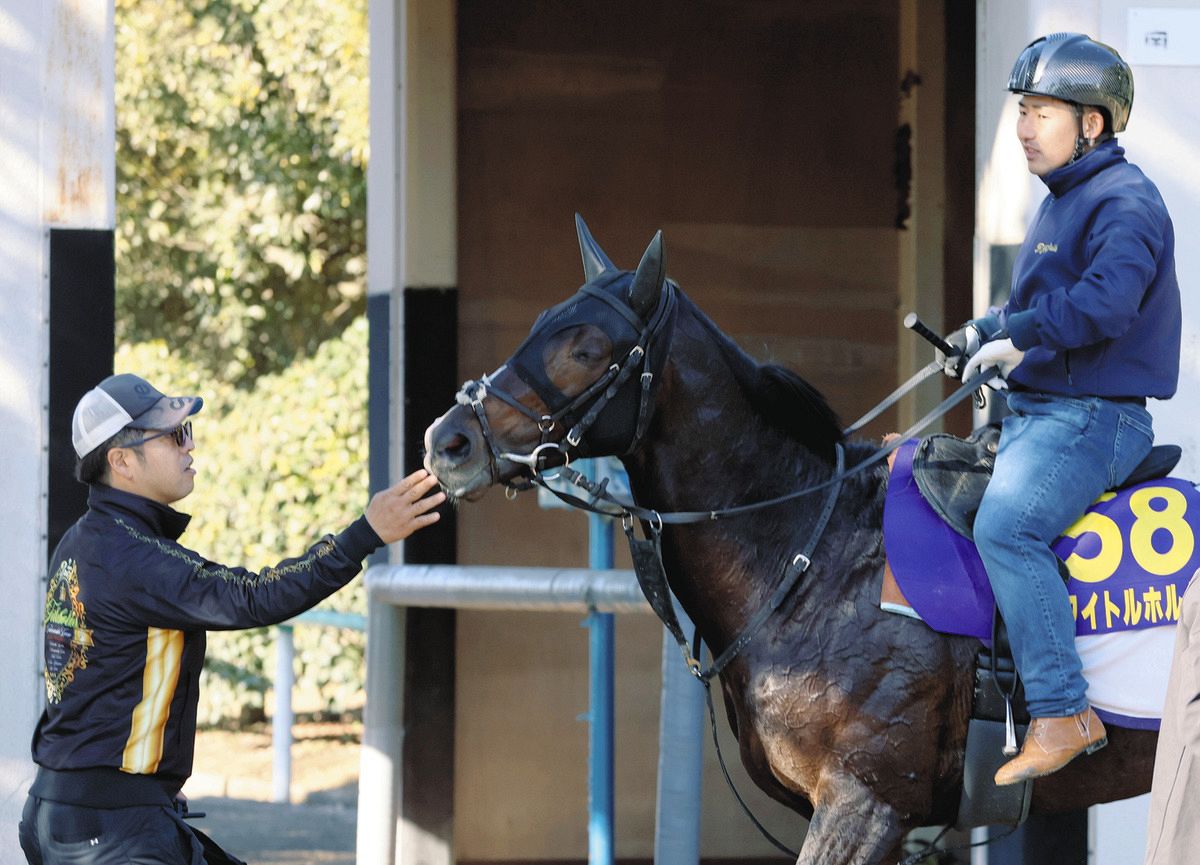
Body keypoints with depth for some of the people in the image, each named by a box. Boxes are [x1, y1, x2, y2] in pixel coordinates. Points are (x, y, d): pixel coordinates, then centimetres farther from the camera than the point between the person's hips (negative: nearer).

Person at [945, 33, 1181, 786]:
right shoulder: (1061, 204, 19)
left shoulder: (1124, 201, -13)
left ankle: (1063, 713, -30)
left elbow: (1107, 300, -30)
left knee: (1005, 524, -30)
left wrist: (1019, 338, -24)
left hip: (1095, 415, -11)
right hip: (1034, 411, 11)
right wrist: (983, 333, 16)